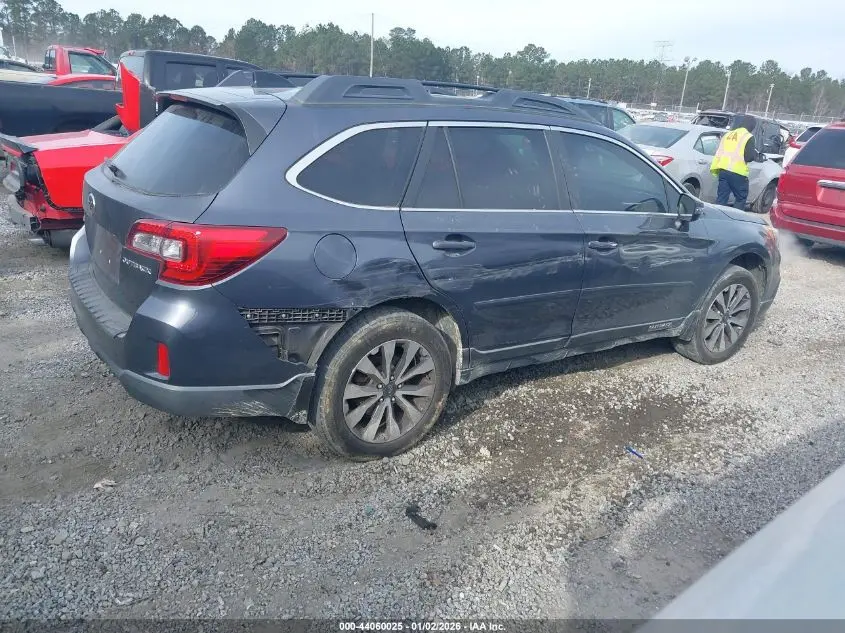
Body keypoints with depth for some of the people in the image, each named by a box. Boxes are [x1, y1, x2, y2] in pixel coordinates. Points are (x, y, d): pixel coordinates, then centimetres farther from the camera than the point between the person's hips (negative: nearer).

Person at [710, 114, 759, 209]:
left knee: (721, 198, 8)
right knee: (741, 198, 8)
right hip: (737, 173, -5)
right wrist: (755, 152, 11)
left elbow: (719, 153, 15)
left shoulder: (727, 135, 15)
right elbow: (750, 156, -10)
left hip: (723, 170, 6)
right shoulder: (748, 137, -5)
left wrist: (715, 168, 19)